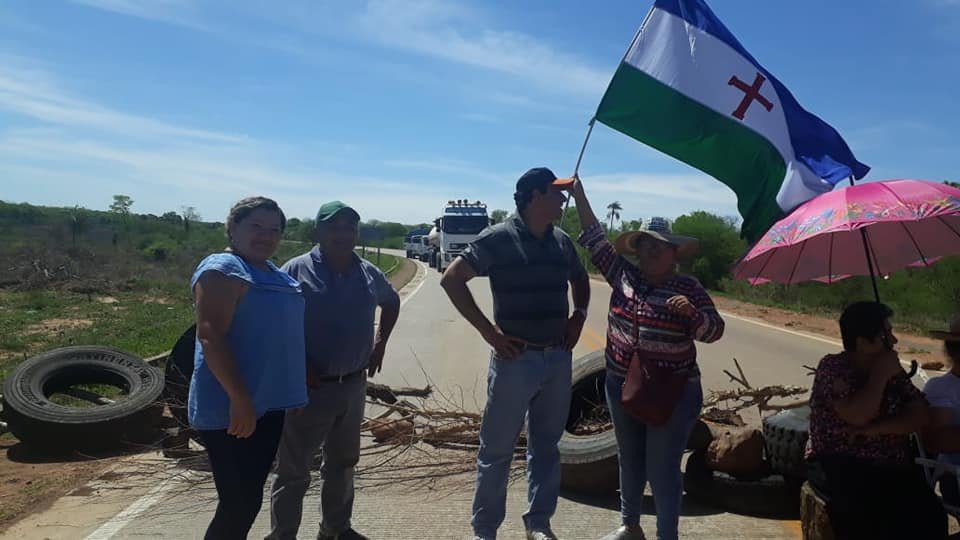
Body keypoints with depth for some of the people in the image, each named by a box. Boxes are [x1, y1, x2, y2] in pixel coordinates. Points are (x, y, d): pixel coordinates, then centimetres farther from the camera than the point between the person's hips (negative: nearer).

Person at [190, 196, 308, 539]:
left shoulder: (276, 275, 14)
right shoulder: (222, 269, -13)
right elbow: (210, 335, -22)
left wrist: (293, 389, 19)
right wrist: (239, 398, -26)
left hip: (268, 404, 9)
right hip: (231, 410, -9)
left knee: (249, 498, 17)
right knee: (239, 503, -3)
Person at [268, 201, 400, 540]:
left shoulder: (369, 274, 4)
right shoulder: (297, 270, -12)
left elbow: (391, 303, 24)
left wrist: (380, 344, 15)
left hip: (353, 385, 6)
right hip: (308, 387, -5)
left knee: (342, 462, 19)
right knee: (294, 469, 4)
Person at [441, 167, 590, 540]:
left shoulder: (562, 241, 8)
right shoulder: (499, 238, -10)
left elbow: (580, 279, 27)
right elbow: (451, 279, -12)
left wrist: (578, 316, 9)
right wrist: (489, 331, -14)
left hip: (559, 358, 6)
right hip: (516, 358, -5)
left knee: (546, 445, 15)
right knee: (497, 449, 5)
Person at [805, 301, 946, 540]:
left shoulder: (893, 372, 12)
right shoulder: (832, 367, -4)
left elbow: (921, 417, 0)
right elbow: (858, 416, -18)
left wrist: (876, 429, -14)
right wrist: (880, 376, -8)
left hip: (893, 467, 4)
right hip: (839, 464, -4)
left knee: (929, 518, -24)